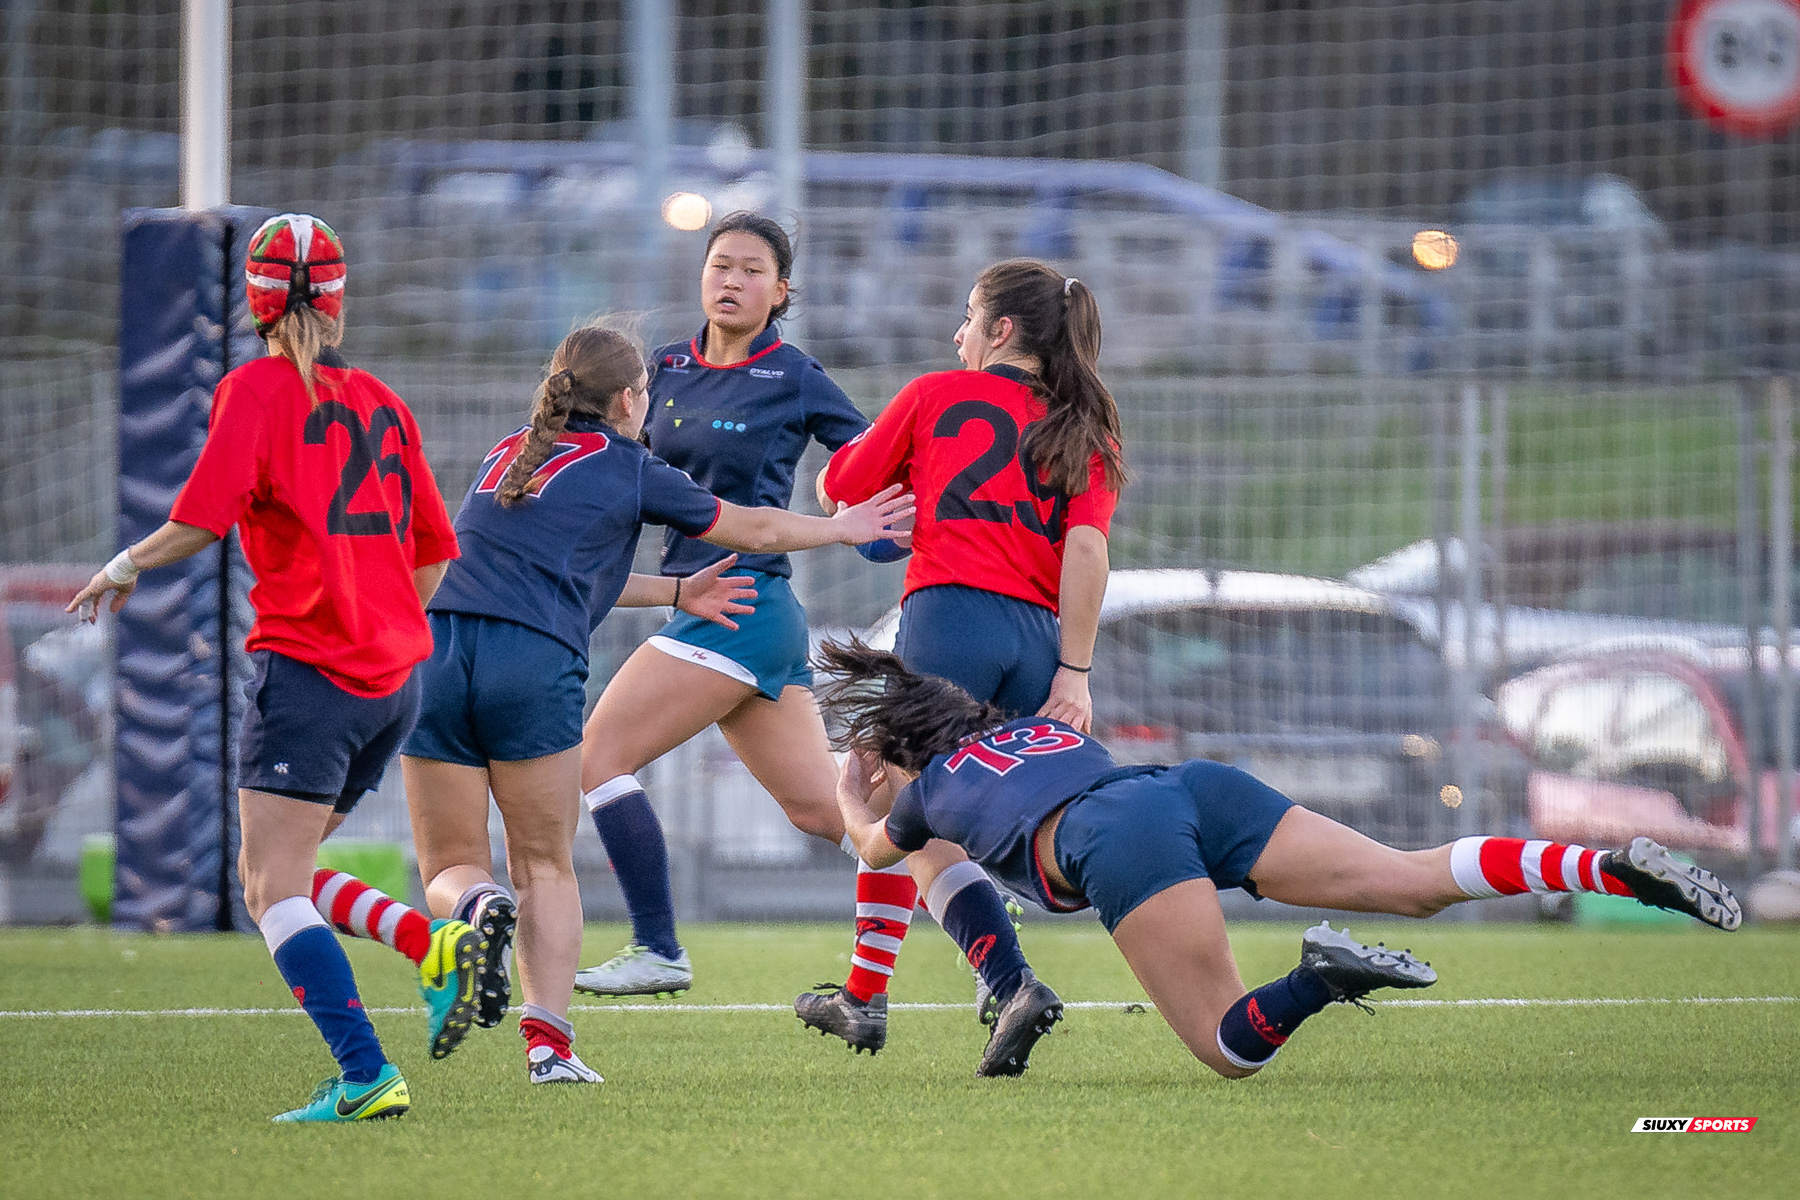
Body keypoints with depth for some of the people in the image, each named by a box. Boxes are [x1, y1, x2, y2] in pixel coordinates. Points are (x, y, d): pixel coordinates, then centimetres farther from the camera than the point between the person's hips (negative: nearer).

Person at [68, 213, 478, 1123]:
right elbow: (432, 553, 18)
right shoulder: (379, 401, 14)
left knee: (274, 887, -8)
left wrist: (124, 569, 3)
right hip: (395, 674, 7)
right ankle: (436, 949, -3)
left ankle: (366, 1075, -22)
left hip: (305, 664, -7)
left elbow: (200, 521, -15)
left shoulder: (257, 390, -5)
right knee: (270, 877, 16)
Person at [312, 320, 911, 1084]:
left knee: (450, 869, 10)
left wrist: (678, 592, 46)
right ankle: (549, 1039, -5)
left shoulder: (508, 456, 26)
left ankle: (482, 905, -26)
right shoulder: (626, 469, 11)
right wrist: (845, 528, 40)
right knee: (547, 866, 10)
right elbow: (755, 531, 23)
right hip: (534, 663, -4)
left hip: (437, 648, 4)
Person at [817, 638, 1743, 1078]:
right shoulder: (1038, 729, 39)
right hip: (1198, 785, 6)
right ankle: (1615, 869, -26)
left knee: (1230, 1048, -8)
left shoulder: (928, 786, 25)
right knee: (1416, 879, -5)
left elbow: (872, 847, 49)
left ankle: (1319, 978, -41)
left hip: (1118, 839, -6)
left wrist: (849, 790, 71)